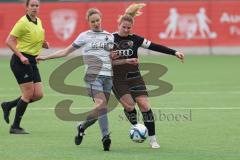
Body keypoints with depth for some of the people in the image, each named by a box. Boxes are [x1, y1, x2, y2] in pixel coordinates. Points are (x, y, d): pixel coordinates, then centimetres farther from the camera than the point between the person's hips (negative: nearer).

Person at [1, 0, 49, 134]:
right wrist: (21, 56, -24)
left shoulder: (39, 22, 11)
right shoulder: (23, 23, -15)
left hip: (32, 62, 8)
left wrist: (43, 44, 5)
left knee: (38, 95, 4)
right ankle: (15, 127, 3)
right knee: (28, 94, -8)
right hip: (20, 61, -8)